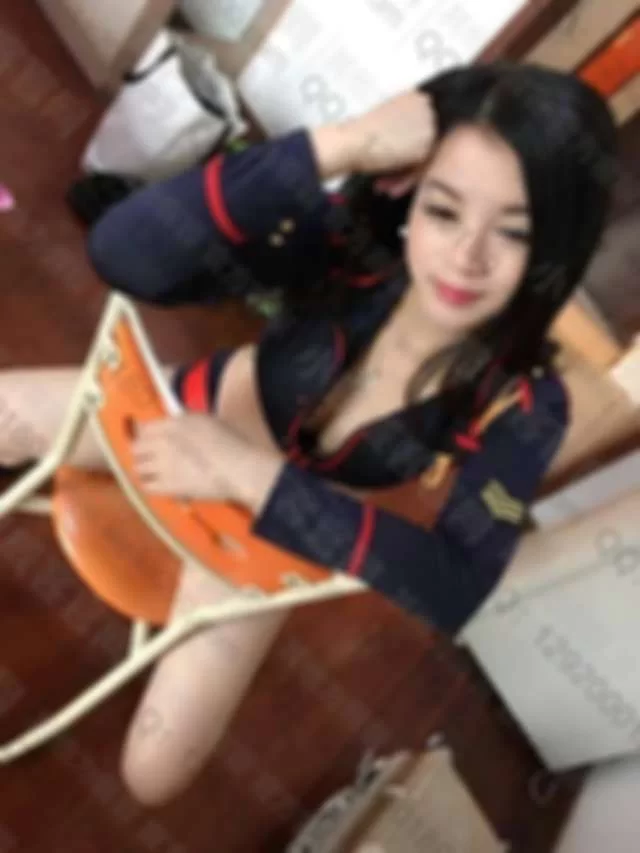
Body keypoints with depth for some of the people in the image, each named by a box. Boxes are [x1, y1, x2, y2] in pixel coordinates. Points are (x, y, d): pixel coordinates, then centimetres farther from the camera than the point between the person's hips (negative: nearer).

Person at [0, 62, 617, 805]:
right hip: (188, 409, 1)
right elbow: (123, 253, -37)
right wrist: (338, 145, -46)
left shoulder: (520, 406, -27)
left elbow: (453, 591, -34)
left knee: (154, 775, -1)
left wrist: (254, 477, -39)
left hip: (273, 534, 0)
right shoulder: (354, 240, -29)